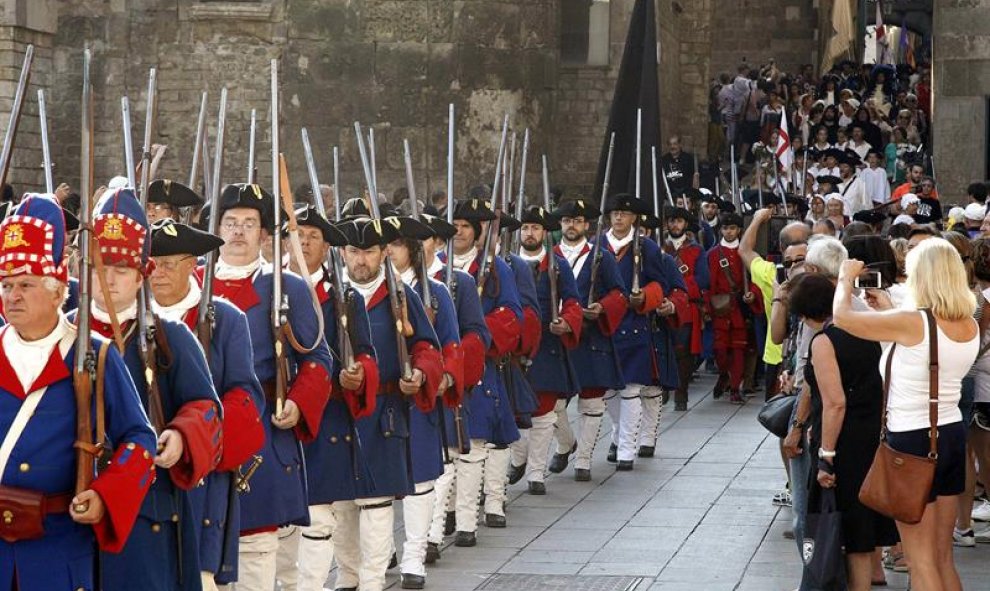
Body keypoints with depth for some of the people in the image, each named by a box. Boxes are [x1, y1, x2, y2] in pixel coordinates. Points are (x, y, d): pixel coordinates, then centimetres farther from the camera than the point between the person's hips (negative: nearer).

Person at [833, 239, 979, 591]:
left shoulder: (911, 322, -21)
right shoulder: (970, 327, 0)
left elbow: (841, 316, -12)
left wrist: (847, 278, 6)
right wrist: (889, 310, 23)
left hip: (912, 441, -7)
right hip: (953, 434, 7)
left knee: (922, 563, 0)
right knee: (944, 558, 16)